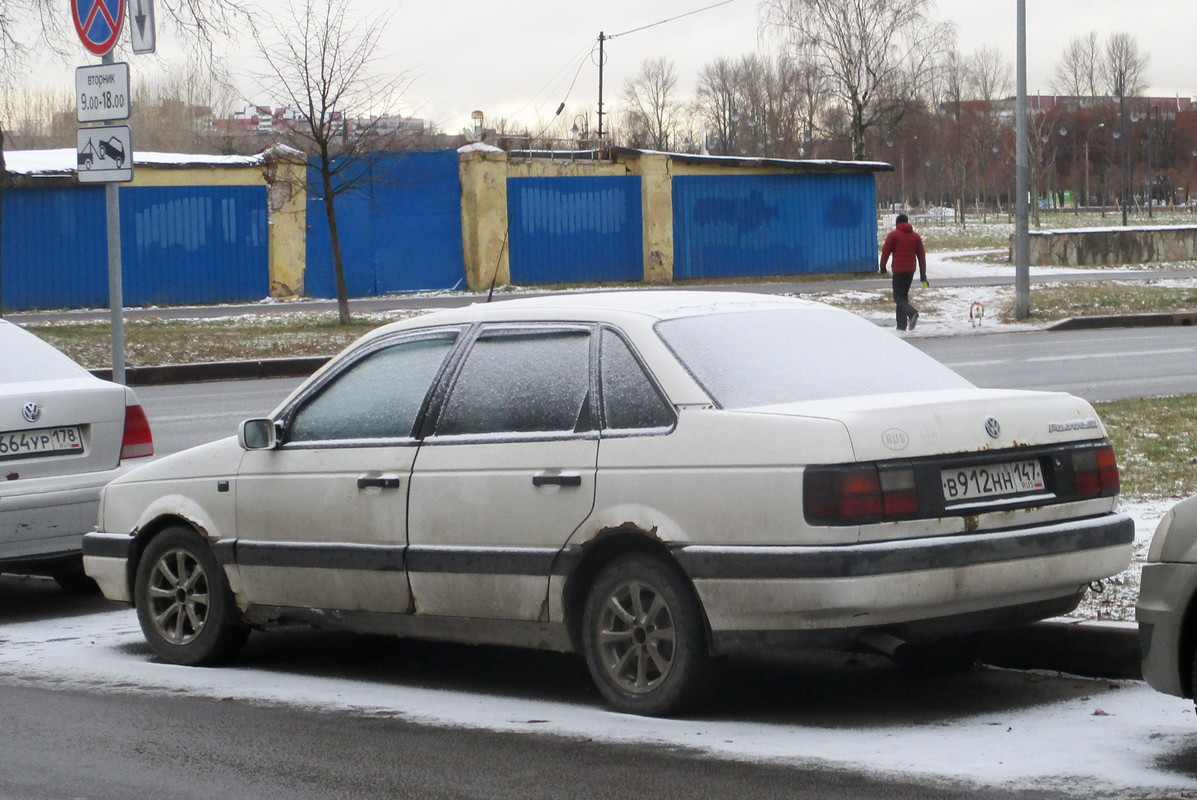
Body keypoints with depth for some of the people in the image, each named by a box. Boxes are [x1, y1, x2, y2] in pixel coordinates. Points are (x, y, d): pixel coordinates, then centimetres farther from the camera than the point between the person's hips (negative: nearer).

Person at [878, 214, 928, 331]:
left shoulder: (893, 235, -3)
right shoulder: (916, 236, 12)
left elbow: (885, 251, -5)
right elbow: (922, 255, 12)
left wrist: (882, 266, 8)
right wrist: (923, 273, 14)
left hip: (898, 270, -6)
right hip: (911, 270, 6)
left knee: (898, 297, -6)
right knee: (904, 295, 14)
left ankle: (912, 313, -33)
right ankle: (902, 325, 11)